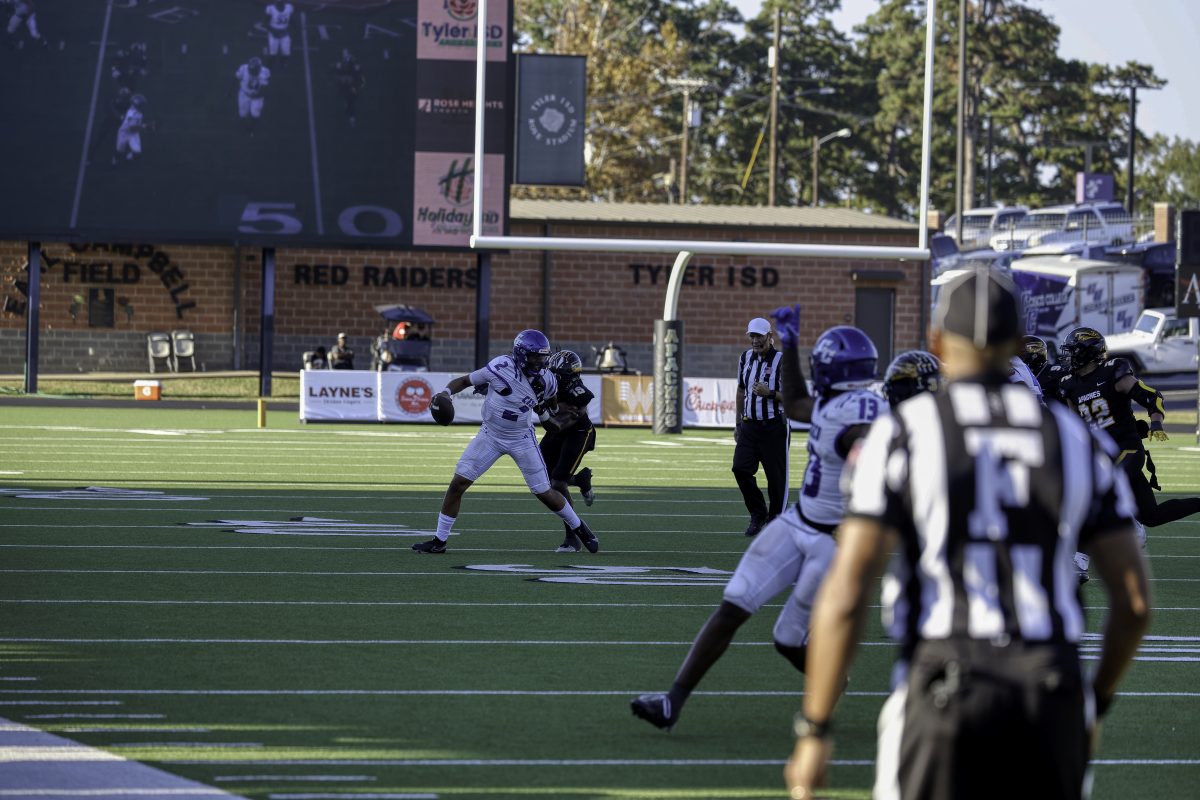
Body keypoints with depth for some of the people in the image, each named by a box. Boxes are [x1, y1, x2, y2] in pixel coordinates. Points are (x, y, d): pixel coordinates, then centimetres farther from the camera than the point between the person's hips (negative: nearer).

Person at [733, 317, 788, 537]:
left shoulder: (782, 361, -9)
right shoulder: (745, 359, 9)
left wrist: (770, 393, -22)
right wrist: (738, 424, 20)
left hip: (774, 427, -5)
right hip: (749, 426, 5)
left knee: (776, 476, -2)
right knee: (740, 468, -6)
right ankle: (758, 513, 12)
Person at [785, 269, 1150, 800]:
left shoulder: (900, 436, -1)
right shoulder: (1075, 442, 10)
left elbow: (846, 593, -9)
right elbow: (1135, 600, 9)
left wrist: (814, 731, -3)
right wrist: (1094, 704, 25)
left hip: (943, 691, -3)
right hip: (1053, 696, 3)